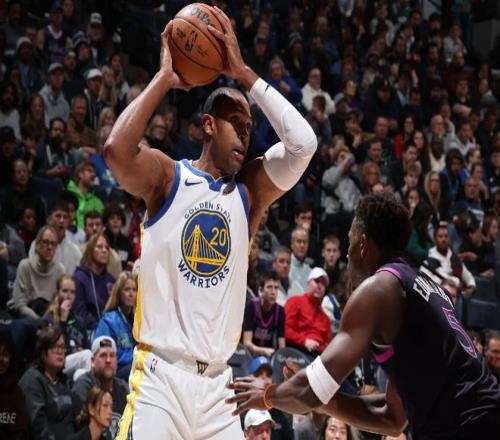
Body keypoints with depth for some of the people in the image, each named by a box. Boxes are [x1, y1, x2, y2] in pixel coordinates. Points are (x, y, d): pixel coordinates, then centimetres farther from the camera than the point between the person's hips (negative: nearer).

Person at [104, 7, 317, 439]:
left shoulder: (249, 191, 11)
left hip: (218, 380, 5)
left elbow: (303, 143, -3)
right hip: (161, 374, -5)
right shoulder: (167, 176, 1)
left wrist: (243, 72, -4)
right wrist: (165, 77, -11)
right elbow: (116, 150, -21)